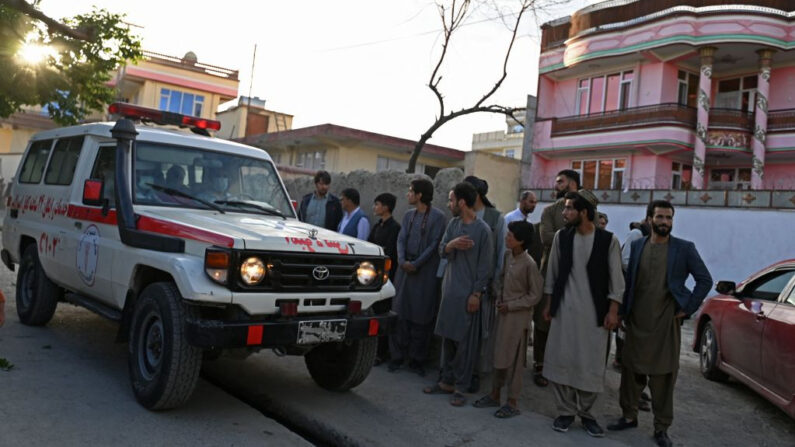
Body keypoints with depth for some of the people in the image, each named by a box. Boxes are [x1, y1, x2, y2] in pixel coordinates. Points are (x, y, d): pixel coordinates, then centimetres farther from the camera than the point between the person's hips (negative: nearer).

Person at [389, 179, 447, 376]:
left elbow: (434, 244, -9)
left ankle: (416, 359, 11)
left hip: (426, 272, -5)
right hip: (405, 268, 5)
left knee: (421, 317, 1)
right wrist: (402, 261, -10)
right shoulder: (408, 215, 14)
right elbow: (401, 240, 7)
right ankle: (397, 356, 13)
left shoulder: (438, 217, -4)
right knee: (400, 313, 4)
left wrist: (417, 264, -14)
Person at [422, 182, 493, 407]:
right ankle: (446, 381, 23)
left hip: (468, 293, -6)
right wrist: (451, 244, -17)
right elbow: (442, 251, 5)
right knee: (447, 337, 12)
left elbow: (485, 266, -10)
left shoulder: (482, 229, -11)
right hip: (449, 289, 6)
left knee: (465, 342, 0)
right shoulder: (453, 224, 7)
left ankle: (460, 387, 9)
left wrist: (476, 294, -13)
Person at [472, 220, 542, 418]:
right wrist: (499, 297, 3)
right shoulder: (507, 255, 1)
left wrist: (511, 305, -14)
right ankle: (495, 395, 28)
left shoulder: (529, 264, -18)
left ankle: (512, 402, 14)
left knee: (514, 359, 2)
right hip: (503, 312, 7)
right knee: (499, 355, 15)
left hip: (518, 316, -7)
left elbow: (535, 295, -13)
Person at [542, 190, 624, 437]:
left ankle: (585, 412, 23)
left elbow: (616, 278, -3)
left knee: (591, 365, 4)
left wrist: (613, 310, -7)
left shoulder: (608, 240, -5)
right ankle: (566, 411, 20)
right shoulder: (561, 237, 2)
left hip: (594, 312, -2)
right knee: (560, 361, 4)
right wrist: (549, 303, 9)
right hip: (564, 309, 2)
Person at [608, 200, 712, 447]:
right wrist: (624, 312, 6)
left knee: (663, 376, 4)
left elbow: (705, 280, 0)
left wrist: (687, 309, -6)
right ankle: (629, 416, 27)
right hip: (636, 322, 3)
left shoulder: (684, 248, -3)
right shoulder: (637, 246, 6)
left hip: (666, 322, -3)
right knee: (631, 371, 11)